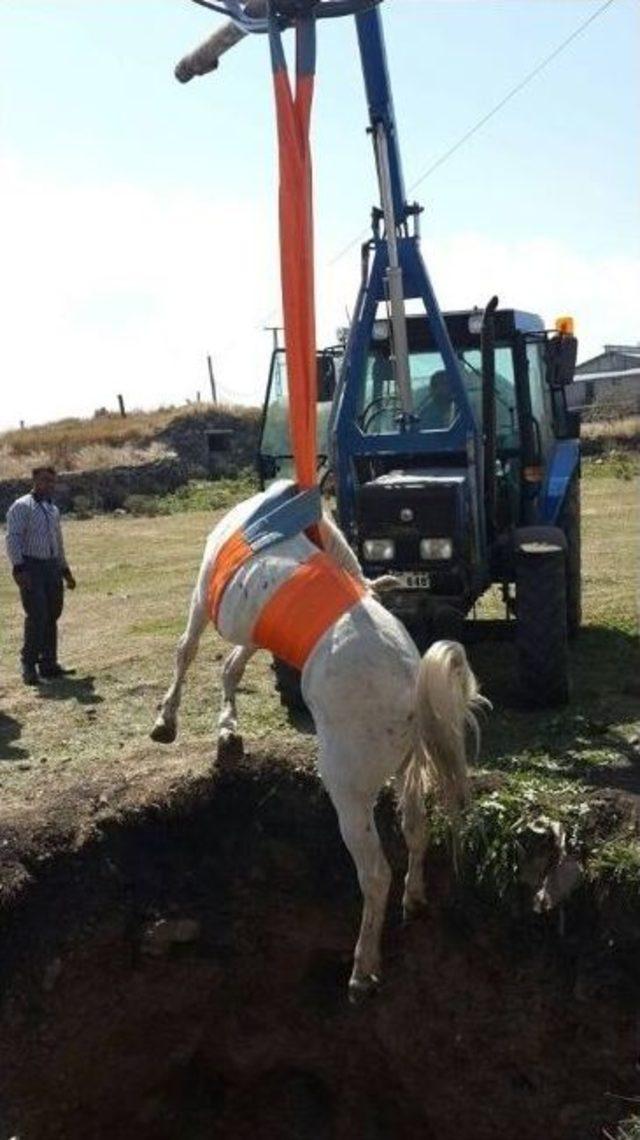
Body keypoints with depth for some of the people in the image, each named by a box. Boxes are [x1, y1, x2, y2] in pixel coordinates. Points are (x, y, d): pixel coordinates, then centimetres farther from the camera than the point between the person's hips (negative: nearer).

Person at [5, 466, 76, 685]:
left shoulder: (53, 509, 19)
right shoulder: (21, 507, -4)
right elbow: (13, 539, -12)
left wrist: (65, 570, 24)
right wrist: (18, 568, -22)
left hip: (52, 566, 7)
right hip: (30, 567, -7)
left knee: (52, 616, 7)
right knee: (37, 616, -14)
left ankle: (48, 663, 15)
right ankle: (29, 665, -6)